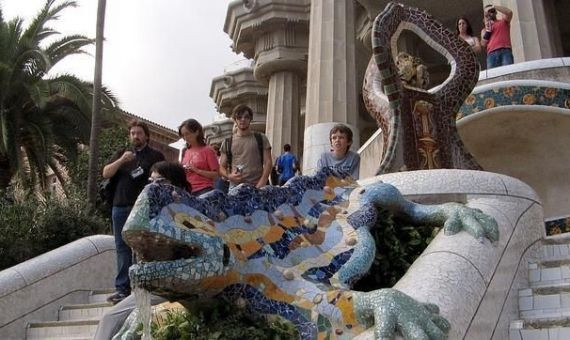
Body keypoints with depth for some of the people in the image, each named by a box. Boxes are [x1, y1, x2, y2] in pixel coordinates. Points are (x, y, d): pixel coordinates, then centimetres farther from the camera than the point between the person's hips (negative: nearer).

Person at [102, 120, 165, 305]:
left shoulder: (156, 156, 9)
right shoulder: (121, 154, 21)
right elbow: (106, 173, 8)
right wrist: (122, 160, -8)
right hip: (120, 206, 4)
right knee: (122, 248, 4)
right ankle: (122, 288, 7)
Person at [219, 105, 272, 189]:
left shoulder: (261, 138, 11)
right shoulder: (227, 142, 14)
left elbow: (267, 162, 4)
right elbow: (222, 167, 15)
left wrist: (261, 183, -9)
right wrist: (229, 176, -8)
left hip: (256, 186, -1)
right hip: (235, 187, 1)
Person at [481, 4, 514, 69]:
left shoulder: (503, 21, 25)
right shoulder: (484, 30, 28)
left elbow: (509, 12, 3)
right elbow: (483, 44, 13)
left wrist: (494, 7, 10)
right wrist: (487, 29, 9)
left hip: (505, 51, -1)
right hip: (491, 54, 2)